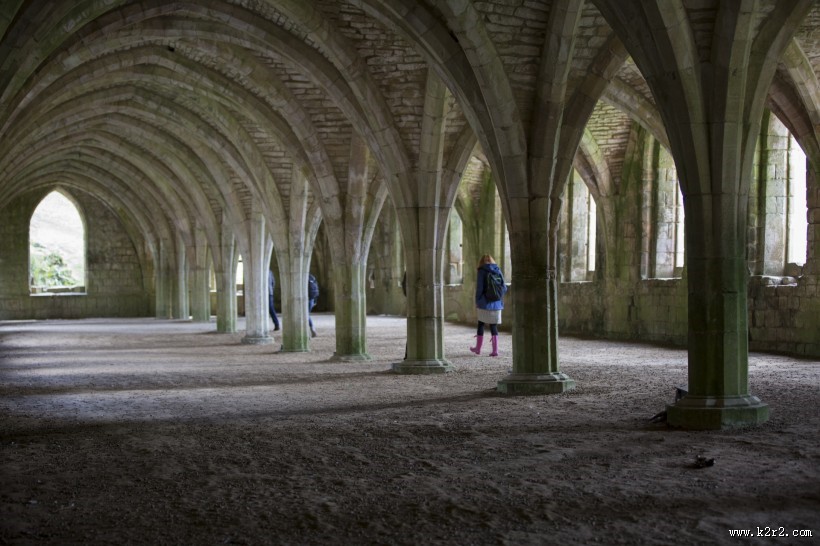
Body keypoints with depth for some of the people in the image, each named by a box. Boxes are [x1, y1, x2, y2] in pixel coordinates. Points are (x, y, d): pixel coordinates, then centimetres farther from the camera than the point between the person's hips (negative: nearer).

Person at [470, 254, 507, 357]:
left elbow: (479, 289, -10)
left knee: (481, 325, 12)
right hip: (496, 304, 3)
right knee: (493, 326, 8)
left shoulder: (482, 272, -6)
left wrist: (477, 303, -1)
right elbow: (504, 288, 4)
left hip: (485, 304, -3)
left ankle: (478, 348, 22)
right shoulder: (498, 271, 3)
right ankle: (495, 350, 2)